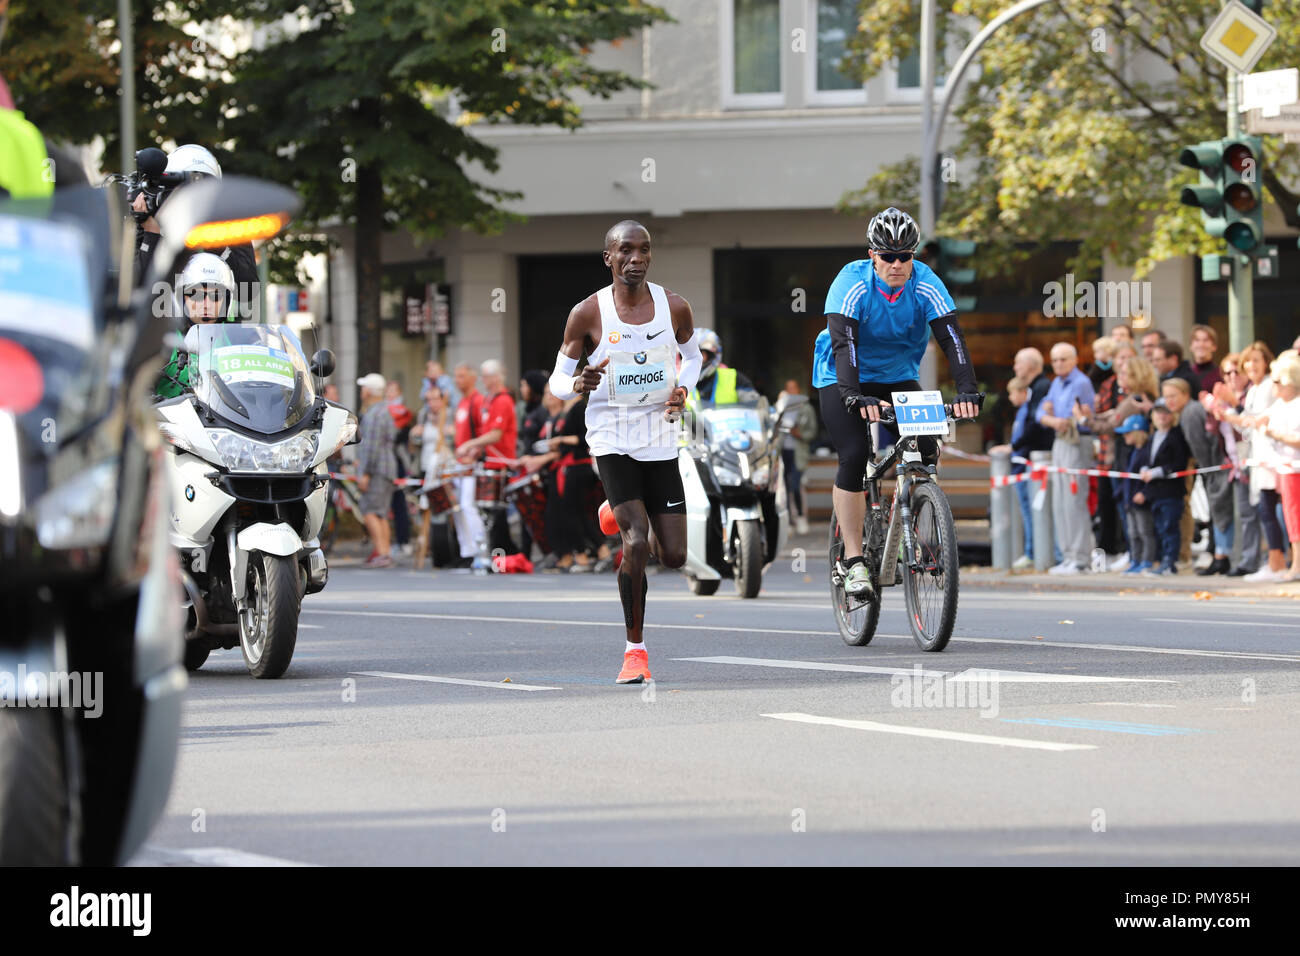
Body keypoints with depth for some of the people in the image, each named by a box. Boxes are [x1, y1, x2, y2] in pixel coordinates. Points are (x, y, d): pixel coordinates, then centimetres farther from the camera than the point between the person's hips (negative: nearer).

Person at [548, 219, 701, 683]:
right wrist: (577, 385, -24)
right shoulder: (588, 313, -9)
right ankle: (635, 649, -5)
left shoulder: (674, 308, -2)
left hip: (661, 441, 3)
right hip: (611, 439, -3)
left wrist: (683, 389, -4)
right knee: (636, 545, -20)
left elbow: (693, 355, 18)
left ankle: (624, 515, 38)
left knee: (674, 556, 2)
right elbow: (558, 379, 0)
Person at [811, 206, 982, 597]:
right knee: (854, 456, -22)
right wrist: (855, 396, -52)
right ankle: (854, 560, -15)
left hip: (898, 377, 3)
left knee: (926, 449, -17)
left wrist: (968, 389, -43)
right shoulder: (852, 284, -25)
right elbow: (843, 343, -37)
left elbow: (952, 339, -27)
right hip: (843, 379, -3)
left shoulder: (926, 285, -18)